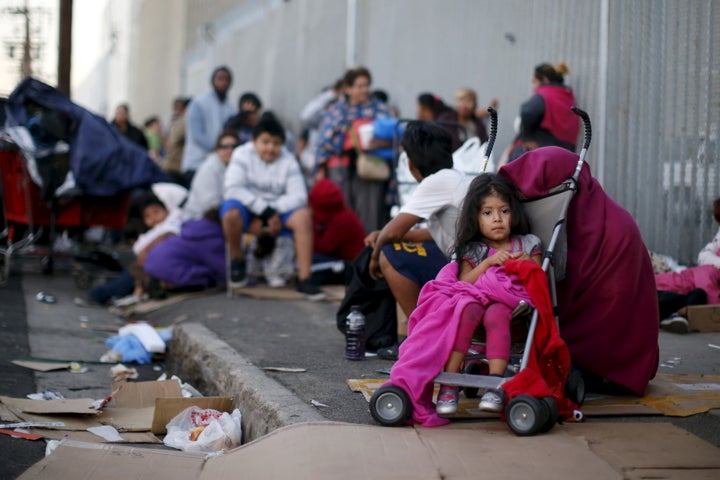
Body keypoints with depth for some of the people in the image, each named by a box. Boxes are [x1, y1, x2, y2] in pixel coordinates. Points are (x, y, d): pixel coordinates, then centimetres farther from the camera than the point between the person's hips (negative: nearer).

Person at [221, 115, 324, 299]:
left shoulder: (288, 161, -1)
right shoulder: (242, 155, -6)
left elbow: (298, 196, -12)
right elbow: (233, 188, -19)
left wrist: (273, 211, -27)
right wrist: (265, 211, -28)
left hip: (278, 208, 2)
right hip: (247, 207, -2)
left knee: (303, 215, -25)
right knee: (231, 213, -36)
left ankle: (304, 279, -25)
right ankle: (237, 261, -8)